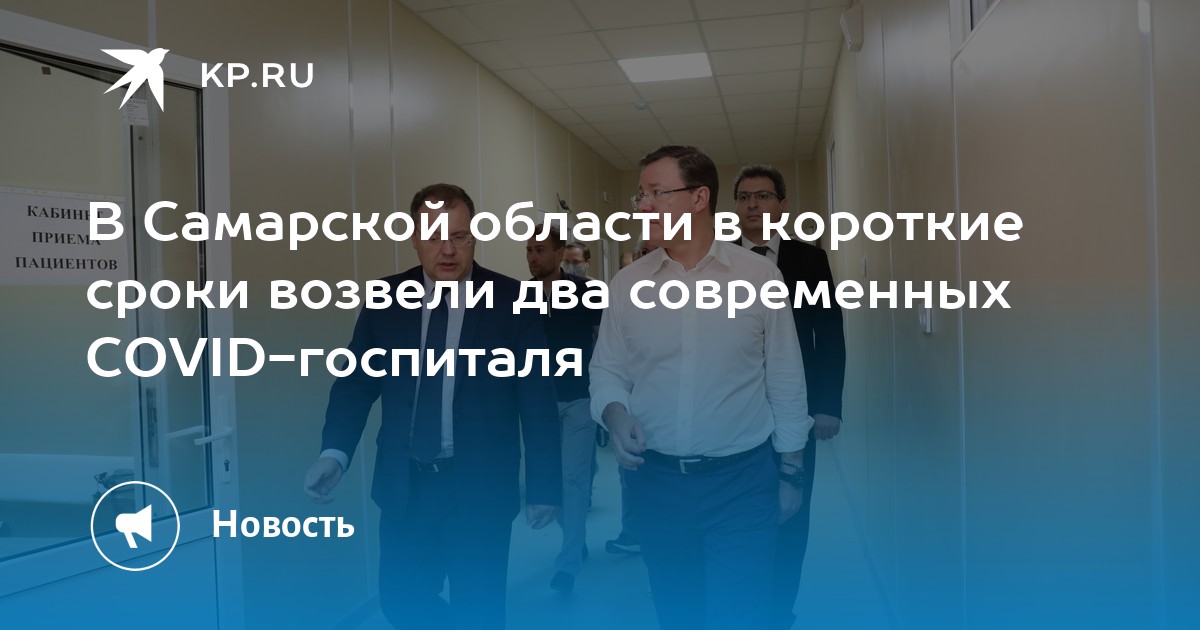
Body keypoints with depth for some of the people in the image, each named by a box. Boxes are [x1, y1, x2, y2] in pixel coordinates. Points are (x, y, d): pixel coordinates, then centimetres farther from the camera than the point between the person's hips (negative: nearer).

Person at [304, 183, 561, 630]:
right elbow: (357, 382, 4)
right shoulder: (387, 299, 0)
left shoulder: (511, 301, -8)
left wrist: (543, 485, -6)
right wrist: (334, 453, -12)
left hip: (480, 486, -3)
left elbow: (537, 400, -6)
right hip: (404, 484, 3)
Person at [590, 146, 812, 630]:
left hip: (742, 480, -2)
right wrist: (615, 415, -15)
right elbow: (607, 371, 7)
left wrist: (791, 473, 4)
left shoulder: (760, 276, -6)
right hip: (656, 478, 3)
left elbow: (785, 380, 0)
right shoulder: (627, 283, 0)